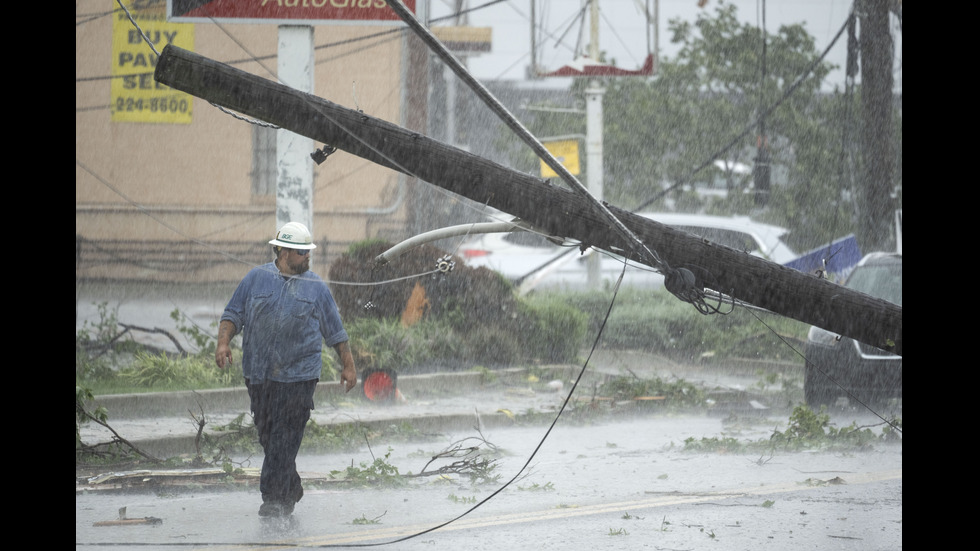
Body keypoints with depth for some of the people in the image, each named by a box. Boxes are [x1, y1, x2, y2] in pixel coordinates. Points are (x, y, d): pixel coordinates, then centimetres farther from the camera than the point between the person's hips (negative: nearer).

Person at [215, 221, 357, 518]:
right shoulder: (257, 279, 8)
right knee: (267, 435, 7)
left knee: (285, 438, -9)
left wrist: (348, 366, 15)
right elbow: (233, 314, 8)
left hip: (298, 375, -2)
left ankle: (275, 498, -8)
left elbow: (335, 330, 15)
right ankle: (291, 491, 24)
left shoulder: (316, 287, 9)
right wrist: (223, 342, -9)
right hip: (259, 373, 2)